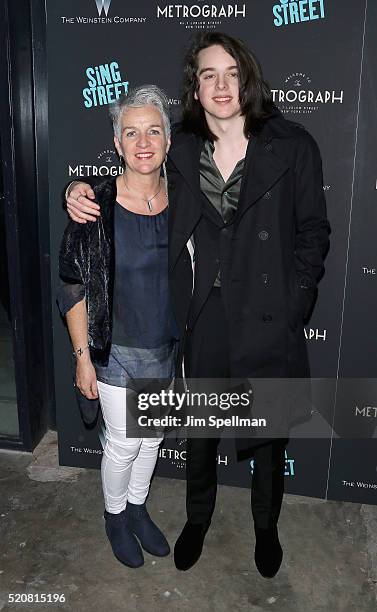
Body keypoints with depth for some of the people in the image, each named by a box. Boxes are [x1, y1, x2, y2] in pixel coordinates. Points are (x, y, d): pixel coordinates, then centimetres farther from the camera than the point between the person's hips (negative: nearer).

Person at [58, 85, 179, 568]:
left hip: (169, 348, 4)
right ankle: (115, 517, 41)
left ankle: (137, 507, 46)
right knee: (124, 442, 11)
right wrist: (82, 356, -10)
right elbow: (74, 289, -11)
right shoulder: (98, 206, -16)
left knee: (153, 435, 20)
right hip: (117, 351, -4)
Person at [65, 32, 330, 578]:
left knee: (268, 432, 16)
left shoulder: (292, 146, -4)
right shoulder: (179, 149, 1)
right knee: (199, 429, 18)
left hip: (267, 320, -1)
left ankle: (266, 526, 44)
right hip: (202, 317, 2)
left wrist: (293, 302, -9)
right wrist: (89, 198, -6)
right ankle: (198, 517, 46)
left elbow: (313, 230, -1)